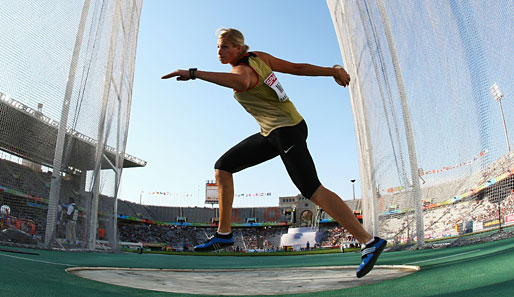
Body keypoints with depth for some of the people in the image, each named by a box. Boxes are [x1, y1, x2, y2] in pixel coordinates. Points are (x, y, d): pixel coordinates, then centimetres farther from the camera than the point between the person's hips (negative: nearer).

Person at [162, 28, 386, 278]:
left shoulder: (242, 70, -16)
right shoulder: (259, 57, 9)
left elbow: (241, 81, -44)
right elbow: (298, 68, 8)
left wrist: (193, 74, -43)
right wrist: (333, 71, 13)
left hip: (287, 129, -10)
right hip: (272, 133, 10)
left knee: (313, 191, -14)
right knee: (222, 167, 6)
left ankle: (370, 242, -6)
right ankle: (224, 234, 11)